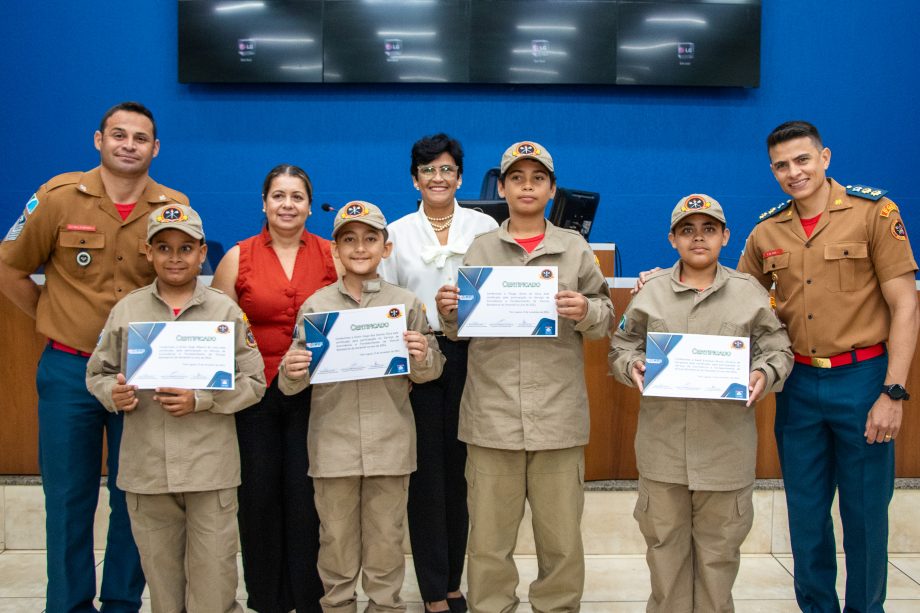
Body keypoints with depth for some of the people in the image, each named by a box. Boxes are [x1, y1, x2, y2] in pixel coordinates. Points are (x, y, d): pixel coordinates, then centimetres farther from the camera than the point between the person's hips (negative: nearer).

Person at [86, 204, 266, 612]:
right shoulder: (127, 310, 5)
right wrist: (113, 393, -10)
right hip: (146, 467, 2)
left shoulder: (225, 310, -1)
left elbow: (253, 382, -1)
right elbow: (97, 372, 12)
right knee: (160, 572, 15)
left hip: (211, 469, -2)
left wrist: (200, 400, -14)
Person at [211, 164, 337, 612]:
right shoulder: (238, 257, 3)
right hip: (255, 391, 1)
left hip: (313, 394, -1)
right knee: (259, 495, 7)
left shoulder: (332, 255, 2)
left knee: (306, 495, 0)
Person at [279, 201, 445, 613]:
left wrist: (422, 357, -17)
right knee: (336, 539, 12)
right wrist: (291, 373, -18)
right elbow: (293, 383, 4)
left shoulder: (407, 304, 2)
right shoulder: (315, 306, 2)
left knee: (386, 538, 11)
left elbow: (428, 374, 4)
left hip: (390, 442, 0)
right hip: (333, 442, 1)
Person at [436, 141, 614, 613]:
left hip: (558, 413, 0)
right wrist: (448, 312, -10)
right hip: (492, 413, 1)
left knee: (561, 535, 8)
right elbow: (460, 330, 11)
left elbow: (605, 318, 6)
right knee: (489, 536, 8)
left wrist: (586, 312, -15)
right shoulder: (480, 249, 8)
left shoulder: (575, 248, 6)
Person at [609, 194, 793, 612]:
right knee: (665, 542, 11)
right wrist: (632, 365, -11)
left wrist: (765, 374, -13)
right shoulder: (651, 292, 5)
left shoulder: (750, 293, 4)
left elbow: (777, 349, 7)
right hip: (662, 444, 1)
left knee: (719, 547, 10)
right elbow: (621, 346, 10)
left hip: (727, 445, 0)